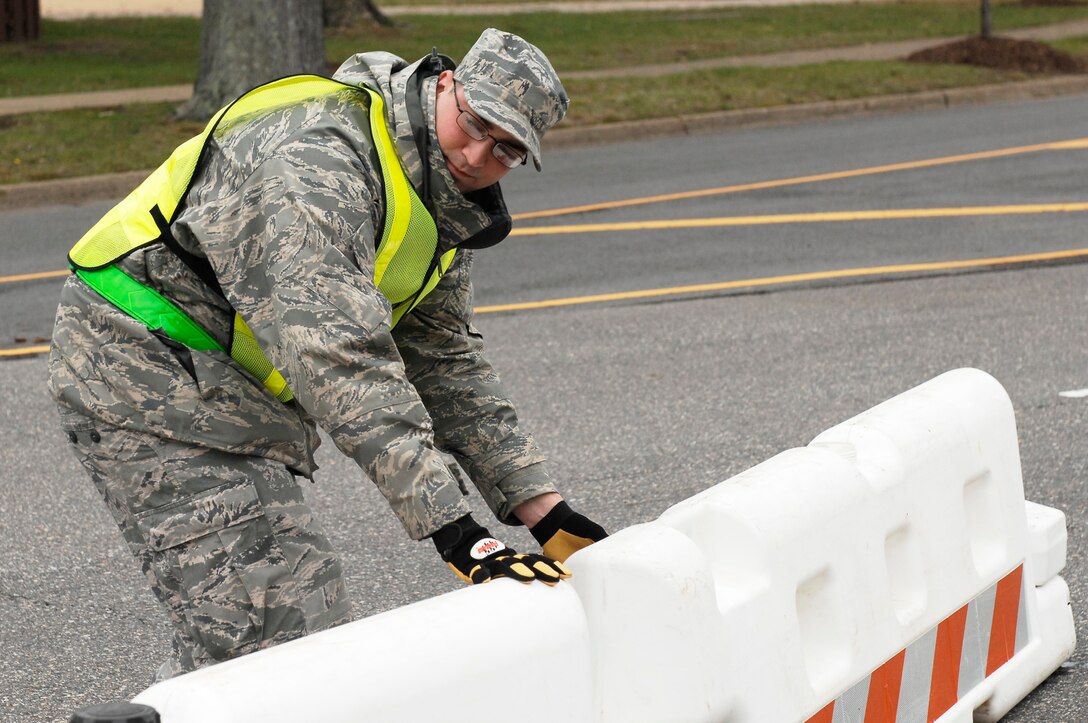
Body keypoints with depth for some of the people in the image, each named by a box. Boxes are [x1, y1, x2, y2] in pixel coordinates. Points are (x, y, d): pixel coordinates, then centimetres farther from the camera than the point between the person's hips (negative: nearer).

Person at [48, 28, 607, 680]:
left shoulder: (437, 205, 6)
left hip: (236, 391, 10)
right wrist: (455, 533, -36)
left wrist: (550, 518, 4)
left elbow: (448, 364, 12)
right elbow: (343, 363, -34)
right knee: (282, 630, -18)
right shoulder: (319, 159, -26)